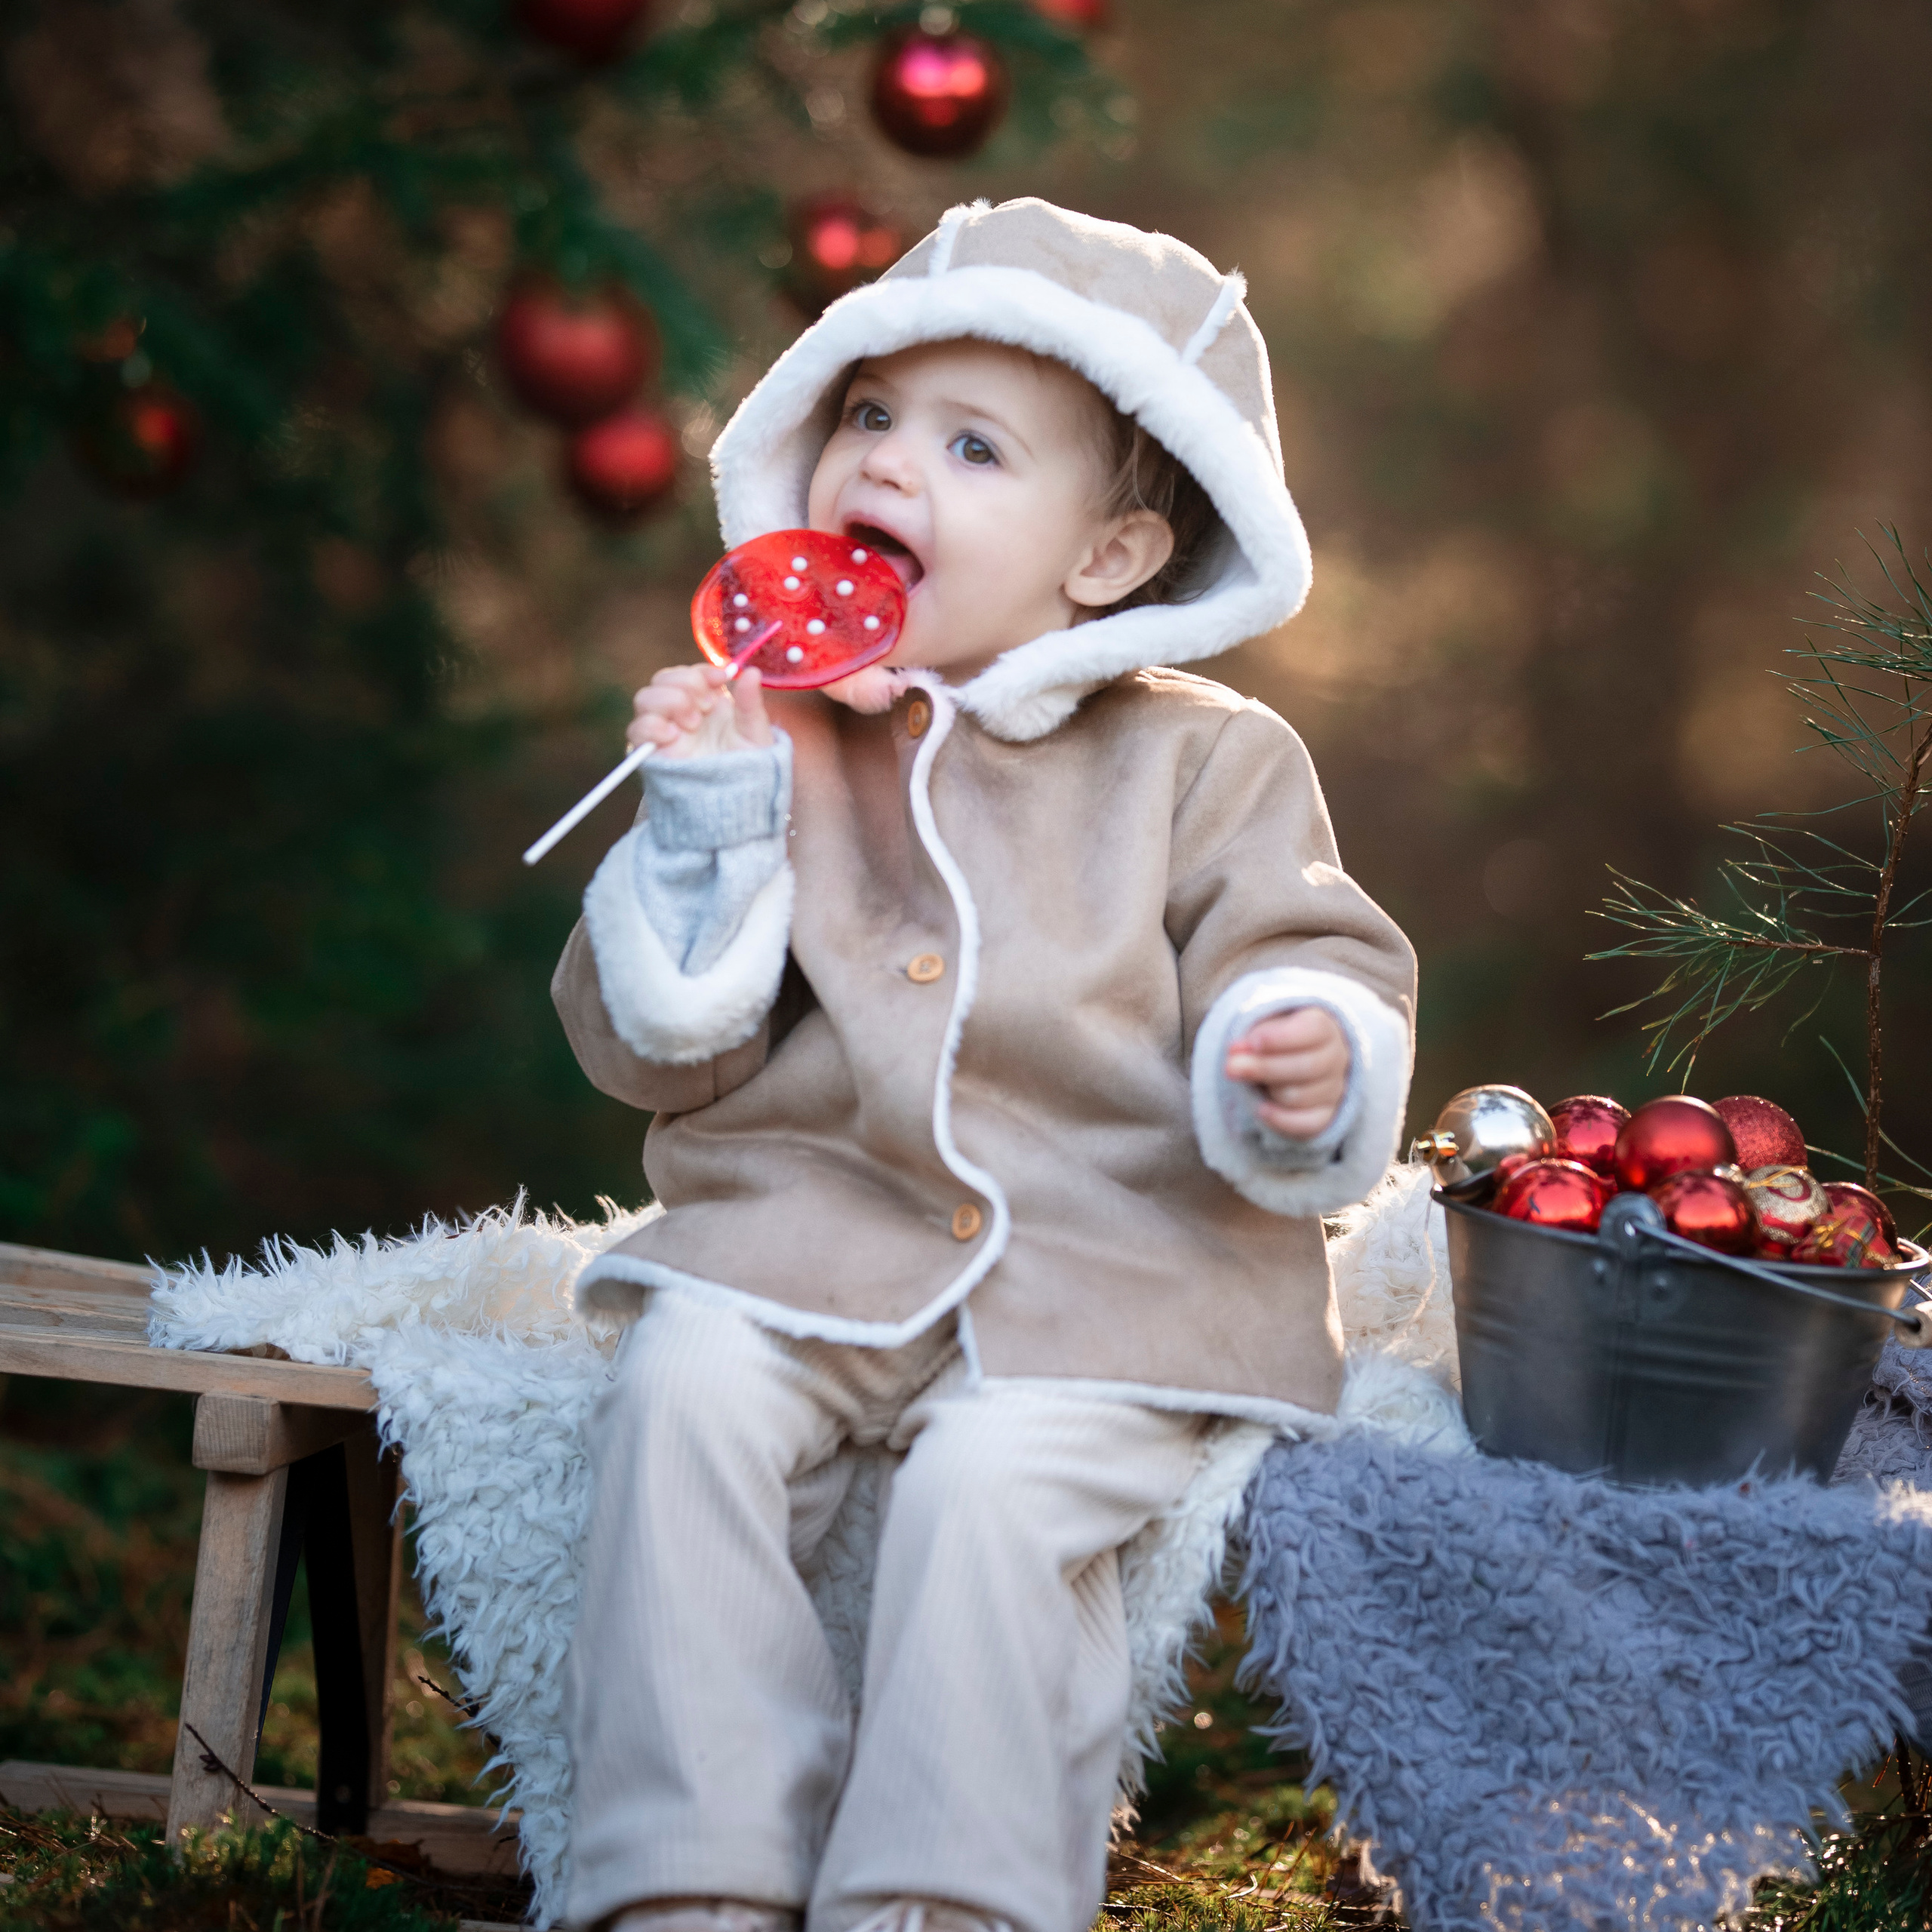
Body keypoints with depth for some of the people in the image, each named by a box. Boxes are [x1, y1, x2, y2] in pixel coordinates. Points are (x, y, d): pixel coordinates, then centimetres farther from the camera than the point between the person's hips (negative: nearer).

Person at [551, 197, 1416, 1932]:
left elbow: (1297, 967, -1)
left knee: (997, 1482, -29)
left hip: (1110, 1270, -2)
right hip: (811, 1218, 3)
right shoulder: (774, 732, 9)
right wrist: (708, 820, -7)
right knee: (685, 1392, -24)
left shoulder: (1203, 765, 5)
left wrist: (1307, 1069, -25)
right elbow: (653, 1044, 7)